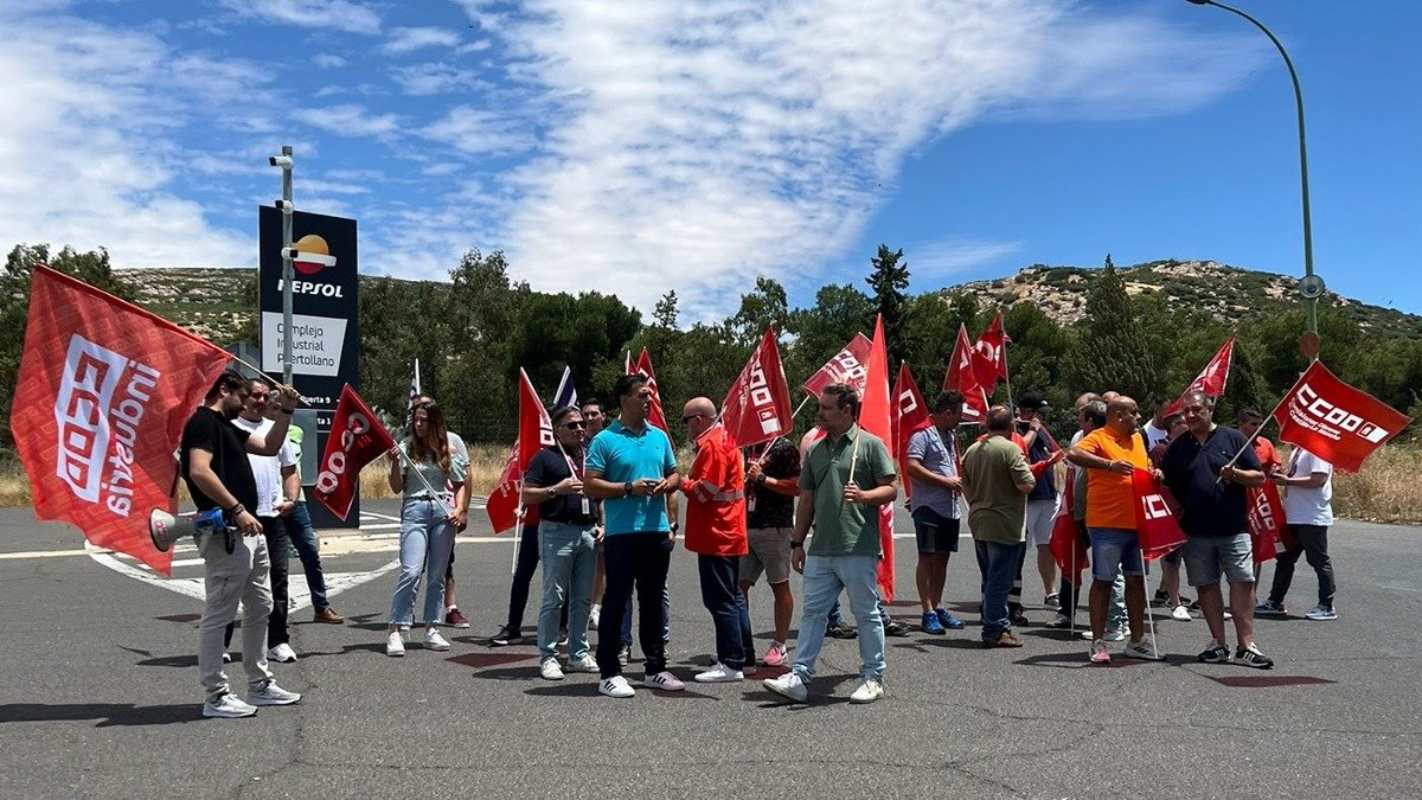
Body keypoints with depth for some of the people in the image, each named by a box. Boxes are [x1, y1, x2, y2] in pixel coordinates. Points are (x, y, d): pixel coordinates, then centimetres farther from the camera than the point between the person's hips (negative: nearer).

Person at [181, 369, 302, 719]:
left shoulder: (226, 426, 20)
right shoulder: (203, 422, -11)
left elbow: (269, 447, 26)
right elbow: (199, 471, -24)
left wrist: (286, 410, 15)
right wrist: (237, 510, -24)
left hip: (249, 532, 11)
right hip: (226, 534, -11)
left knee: (259, 608, 15)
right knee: (218, 614, -3)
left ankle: (259, 685, 24)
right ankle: (216, 696, 3)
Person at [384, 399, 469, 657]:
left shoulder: (446, 449, 9)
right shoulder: (405, 447, 1)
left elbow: (459, 483, 15)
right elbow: (396, 487, 0)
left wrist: (459, 509, 0)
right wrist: (395, 463, -15)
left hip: (443, 510, 3)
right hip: (415, 510, -3)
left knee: (437, 575, 7)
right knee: (411, 572, -15)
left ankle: (432, 630, 15)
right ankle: (395, 631, -10)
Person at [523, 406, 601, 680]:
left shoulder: (591, 457, 17)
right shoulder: (546, 457, 0)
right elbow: (527, 495, -5)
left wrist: (601, 524, 11)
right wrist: (557, 489, -17)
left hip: (588, 532, 6)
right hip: (557, 531, -6)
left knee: (583, 599, 10)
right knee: (553, 598, -3)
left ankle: (578, 653, 20)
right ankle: (548, 657, 3)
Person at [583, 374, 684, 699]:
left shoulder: (660, 436, 12)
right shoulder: (605, 440, -5)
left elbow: (675, 474, 20)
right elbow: (590, 485, -9)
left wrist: (668, 484, -2)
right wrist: (629, 488, -17)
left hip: (657, 530, 6)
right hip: (622, 533, -5)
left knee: (653, 600, 13)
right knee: (616, 601, -1)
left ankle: (656, 668, 23)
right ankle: (610, 672, 5)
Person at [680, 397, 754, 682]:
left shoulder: (712, 445, -15)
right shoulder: (724, 439, 16)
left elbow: (705, 490, -21)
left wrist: (682, 482, -6)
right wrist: (691, 480, 9)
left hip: (716, 535, -10)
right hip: (729, 533, 10)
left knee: (720, 600, -6)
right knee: (733, 596, 16)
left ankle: (731, 664, -3)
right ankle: (744, 656, 24)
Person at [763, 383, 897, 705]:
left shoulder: (870, 444, -3)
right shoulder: (816, 449, 14)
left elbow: (891, 489, -5)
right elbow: (807, 500, 17)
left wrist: (863, 495, -24)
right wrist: (797, 542, 14)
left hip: (859, 548, -6)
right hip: (820, 549, 6)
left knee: (867, 614, 5)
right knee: (813, 612, 5)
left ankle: (873, 678, 17)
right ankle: (799, 677, 8)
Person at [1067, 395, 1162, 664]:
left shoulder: (1138, 440, 16)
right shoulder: (1098, 438, -8)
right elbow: (1074, 455, -26)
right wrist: (1110, 464, -35)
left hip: (1138, 523, 7)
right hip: (1107, 524, -7)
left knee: (1137, 580, 12)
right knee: (1103, 581, 0)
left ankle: (1137, 641, 22)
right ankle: (1098, 643, 6)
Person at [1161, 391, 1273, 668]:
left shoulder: (1233, 438, 3)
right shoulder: (1178, 447, 10)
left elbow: (1259, 478, 4)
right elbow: (1166, 487, 14)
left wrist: (1236, 474, -16)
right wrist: (1177, 513, -2)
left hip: (1234, 529, -2)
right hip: (1195, 531, 2)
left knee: (1243, 583, -5)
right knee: (1206, 585, 6)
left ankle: (1246, 646, -1)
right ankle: (1218, 643, 16)